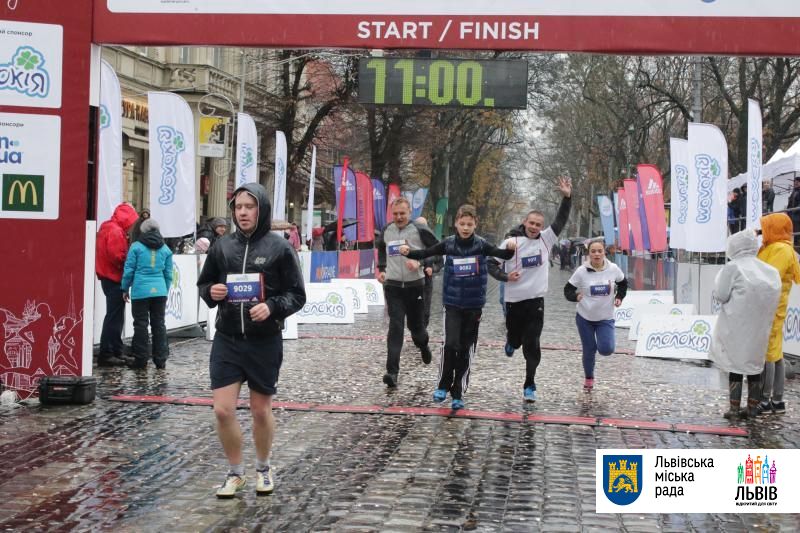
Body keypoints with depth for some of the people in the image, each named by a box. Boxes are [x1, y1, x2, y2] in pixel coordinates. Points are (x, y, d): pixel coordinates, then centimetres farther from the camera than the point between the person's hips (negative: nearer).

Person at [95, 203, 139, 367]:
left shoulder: (107, 227, 16)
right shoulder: (116, 232, -16)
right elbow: (117, 256, -23)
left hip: (108, 277, 10)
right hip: (114, 278, -10)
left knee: (116, 316, 15)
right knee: (114, 317, -8)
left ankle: (116, 352, 20)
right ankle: (106, 354, -7)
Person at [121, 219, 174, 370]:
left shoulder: (136, 247, -1)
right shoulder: (165, 249, 9)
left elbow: (128, 270, 0)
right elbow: (168, 274, 12)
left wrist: (125, 289, 10)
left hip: (140, 291, -3)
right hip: (160, 291, 3)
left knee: (141, 325, 3)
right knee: (159, 324, 9)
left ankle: (141, 360, 4)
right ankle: (160, 360, 10)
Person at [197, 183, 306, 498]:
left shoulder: (278, 247, -5)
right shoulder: (222, 246, 3)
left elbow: (297, 295, -3)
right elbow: (203, 284, 15)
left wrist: (272, 307, -21)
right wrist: (211, 292, -8)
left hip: (264, 342, -2)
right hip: (227, 341, 2)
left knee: (261, 410, 12)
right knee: (223, 410, -4)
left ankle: (263, 469, 34)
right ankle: (235, 472, 17)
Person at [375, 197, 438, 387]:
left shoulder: (420, 230, -7)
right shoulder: (386, 231, 6)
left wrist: (420, 262, -18)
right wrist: (382, 268, 13)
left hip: (415, 285, -2)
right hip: (393, 286, 2)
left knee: (416, 325, 11)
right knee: (395, 327, -10)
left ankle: (423, 346, 49)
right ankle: (392, 372, -14)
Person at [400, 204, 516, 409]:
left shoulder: (480, 245, -5)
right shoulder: (448, 244, -3)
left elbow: (503, 255, -12)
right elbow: (425, 253, -1)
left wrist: (510, 249, -34)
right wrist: (408, 252, -20)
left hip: (473, 306, 1)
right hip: (452, 304, -1)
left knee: (466, 350, 5)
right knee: (451, 344, -15)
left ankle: (458, 393, 15)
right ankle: (443, 385, 5)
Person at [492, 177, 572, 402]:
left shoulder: (546, 239, 2)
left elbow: (561, 220, 1)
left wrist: (567, 197, -9)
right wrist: (505, 276, -17)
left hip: (536, 301, 1)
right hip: (514, 300, -1)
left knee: (532, 345, -5)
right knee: (515, 338, 15)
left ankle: (529, 385, 3)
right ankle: (512, 342, 54)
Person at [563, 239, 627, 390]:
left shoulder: (613, 269, -9)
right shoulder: (582, 271, -14)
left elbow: (623, 283, 12)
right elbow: (568, 289, -7)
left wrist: (619, 297, -3)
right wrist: (575, 297, -28)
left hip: (606, 318, 0)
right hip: (585, 317, 0)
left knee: (607, 349, -16)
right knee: (589, 350, 5)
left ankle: (603, 342, 21)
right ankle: (588, 378, 30)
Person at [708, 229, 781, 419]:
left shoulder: (733, 267, -12)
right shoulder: (770, 271, 5)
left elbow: (720, 295, -11)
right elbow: (774, 298, 5)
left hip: (736, 326, -5)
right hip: (759, 327, 5)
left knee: (736, 366, 1)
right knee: (754, 365, 14)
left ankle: (734, 408, 1)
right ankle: (752, 407, 17)